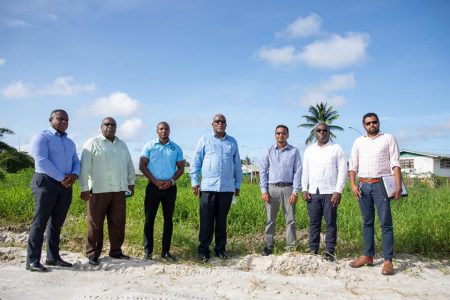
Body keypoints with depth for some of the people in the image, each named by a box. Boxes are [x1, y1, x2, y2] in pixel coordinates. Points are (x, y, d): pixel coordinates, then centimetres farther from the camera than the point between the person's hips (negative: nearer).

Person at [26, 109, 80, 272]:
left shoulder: (70, 142, 19)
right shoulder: (41, 137, -2)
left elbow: (76, 162, 17)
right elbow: (42, 161, -15)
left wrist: (74, 175, -6)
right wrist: (61, 178, -16)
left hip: (65, 186, 7)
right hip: (46, 182, -6)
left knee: (57, 223, 9)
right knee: (40, 222, -5)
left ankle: (53, 257, 16)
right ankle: (32, 260, -1)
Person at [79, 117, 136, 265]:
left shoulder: (122, 145, 17)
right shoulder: (92, 143, 0)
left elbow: (129, 165, 22)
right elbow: (84, 167, -5)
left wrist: (131, 182, 18)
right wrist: (84, 188, -10)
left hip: (119, 190, 5)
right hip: (98, 190, -5)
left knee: (118, 222, 8)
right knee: (95, 223, 1)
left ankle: (116, 251, 19)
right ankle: (93, 254, 11)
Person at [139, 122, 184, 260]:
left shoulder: (176, 148, 8)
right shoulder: (149, 146, 3)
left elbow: (181, 168, 8)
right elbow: (142, 166, -2)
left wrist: (171, 181, -9)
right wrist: (155, 181, -12)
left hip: (170, 187, 2)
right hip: (153, 186, -2)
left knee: (168, 219, 5)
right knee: (149, 219, 0)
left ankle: (166, 251, 13)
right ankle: (148, 250, 9)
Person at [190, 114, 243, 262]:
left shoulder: (232, 142, 14)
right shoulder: (205, 140, 7)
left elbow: (237, 165, 17)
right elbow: (195, 162, 6)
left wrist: (238, 184, 15)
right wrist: (194, 181, -1)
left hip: (227, 188, 2)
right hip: (208, 187, -2)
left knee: (222, 221, 9)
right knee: (206, 221, 0)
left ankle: (220, 249, 19)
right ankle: (203, 251, 8)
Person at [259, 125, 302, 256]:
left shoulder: (294, 151, 7)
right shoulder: (269, 151, 8)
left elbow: (297, 172, 3)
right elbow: (263, 171, 6)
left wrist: (295, 191, -5)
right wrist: (264, 191, -2)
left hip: (288, 188, 0)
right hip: (272, 188, 1)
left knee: (290, 219, 1)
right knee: (270, 219, 3)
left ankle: (291, 247, 9)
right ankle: (268, 247, 10)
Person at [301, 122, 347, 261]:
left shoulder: (336, 149, 2)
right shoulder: (309, 150, 14)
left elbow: (342, 170, -3)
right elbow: (305, 171, 14)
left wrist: (338, 191, -10)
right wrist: (304, 189, 4)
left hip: (330, 192, -3)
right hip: (313, 192, 3)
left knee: (330, 223, 0)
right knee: (314, 223, 6)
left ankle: (329, 251, 8)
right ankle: (313, 250, 13)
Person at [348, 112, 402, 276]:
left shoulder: (388, 138, 5)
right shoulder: (359, 141, 13)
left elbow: (395, 164, -3)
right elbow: (353, 165, 11)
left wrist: (398, 186, -14)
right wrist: (353, 184, -3)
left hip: (381, 185, -3)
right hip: (363, 185, 4)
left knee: (386, 223, -4)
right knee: (367, 222, 9)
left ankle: (388, 260, -1)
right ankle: (368, 256, 16)